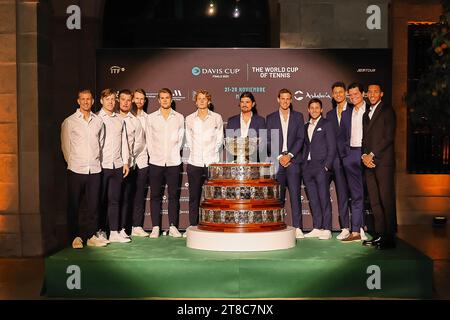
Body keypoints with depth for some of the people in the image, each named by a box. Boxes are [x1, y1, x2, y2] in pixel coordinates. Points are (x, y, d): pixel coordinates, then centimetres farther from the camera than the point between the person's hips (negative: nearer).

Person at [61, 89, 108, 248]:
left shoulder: (98, 121, 9)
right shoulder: (69, 122, 1)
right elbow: (65, 145, 6)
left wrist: (97, 159, 11)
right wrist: (72, 162, 5)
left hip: (94, 169, 3)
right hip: (76, 169, -3)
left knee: (93, 204, 5)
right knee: (74, 205, 1)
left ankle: (91, 236, 14)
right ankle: (76, 237, 9)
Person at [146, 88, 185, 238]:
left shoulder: (179, 117, 8)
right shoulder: (151, 118, 9)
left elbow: (180, 139, 8)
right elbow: (149, 140, 8)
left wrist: (174, 154, 1)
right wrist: (153, 155, 0)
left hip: (173, 162, 0)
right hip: (156, 162, 0)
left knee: (174, 195, 2)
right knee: (155, 195, 2)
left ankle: (173, 227, 9)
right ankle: (155, 227, 7)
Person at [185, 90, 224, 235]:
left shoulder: (217, 118, 6)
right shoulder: (189, 119, 10)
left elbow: (219, 140, 9)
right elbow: (188, 141, 13)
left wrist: (212, 153, 5)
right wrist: (195, 153, 7)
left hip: (212, 162, -1)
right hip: (194, 163, 1)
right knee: (194, 197, 3)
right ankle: (193, 226, 9)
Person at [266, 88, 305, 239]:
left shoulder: (298, 116, 10)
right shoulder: (270, 118, 11)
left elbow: (300, 138, 3)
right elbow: (268, 141, 6)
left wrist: (289, 155, -7)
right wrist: (279, 157, -6)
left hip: (293, 160, -1)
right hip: (276, 161, 1)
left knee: (295, 194, -7)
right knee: (278, 196, 1)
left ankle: (297, 228, -7)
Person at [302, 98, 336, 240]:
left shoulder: (326, 124, 1)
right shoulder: (306, 126, 18)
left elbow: (332, 147, -3)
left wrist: (327, 166, -11)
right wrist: (304, 164, 7)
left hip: (321, 166, -6)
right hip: (308, 167, 6)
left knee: (324, 198, -6)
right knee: (313, 199, 6)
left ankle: (326, 230, -4)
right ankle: (317, 228, 12)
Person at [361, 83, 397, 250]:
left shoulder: (387, 111, 0)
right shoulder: (366, 114, 22)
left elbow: (389, 136, -9)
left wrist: (372, 155, -11)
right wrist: (364, 156, 1)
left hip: (383, 161, -7)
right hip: (369, 162, 7)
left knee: (386, 199, -8)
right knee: (374, 201, 6)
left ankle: (389, 238, -6)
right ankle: (379, 234, 10)